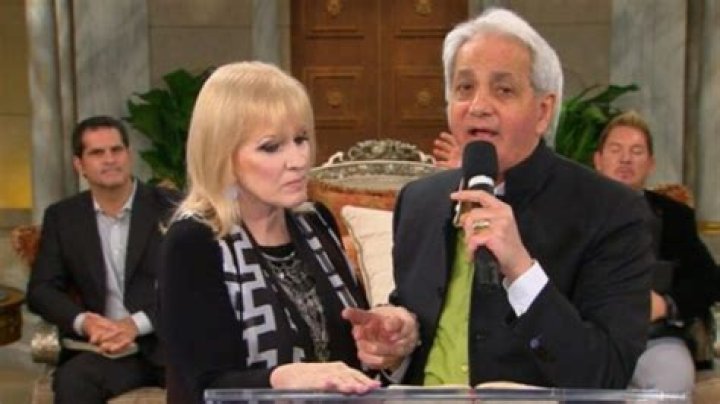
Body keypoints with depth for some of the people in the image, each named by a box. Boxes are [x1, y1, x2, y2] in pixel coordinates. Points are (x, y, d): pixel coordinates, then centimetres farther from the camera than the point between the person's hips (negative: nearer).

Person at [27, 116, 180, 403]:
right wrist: (84, 322, -13)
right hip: (102, 344, 3)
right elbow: (41, 290, 8)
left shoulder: (170, 207, 1)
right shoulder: (62, 217, 11)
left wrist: (137, 324, -17)